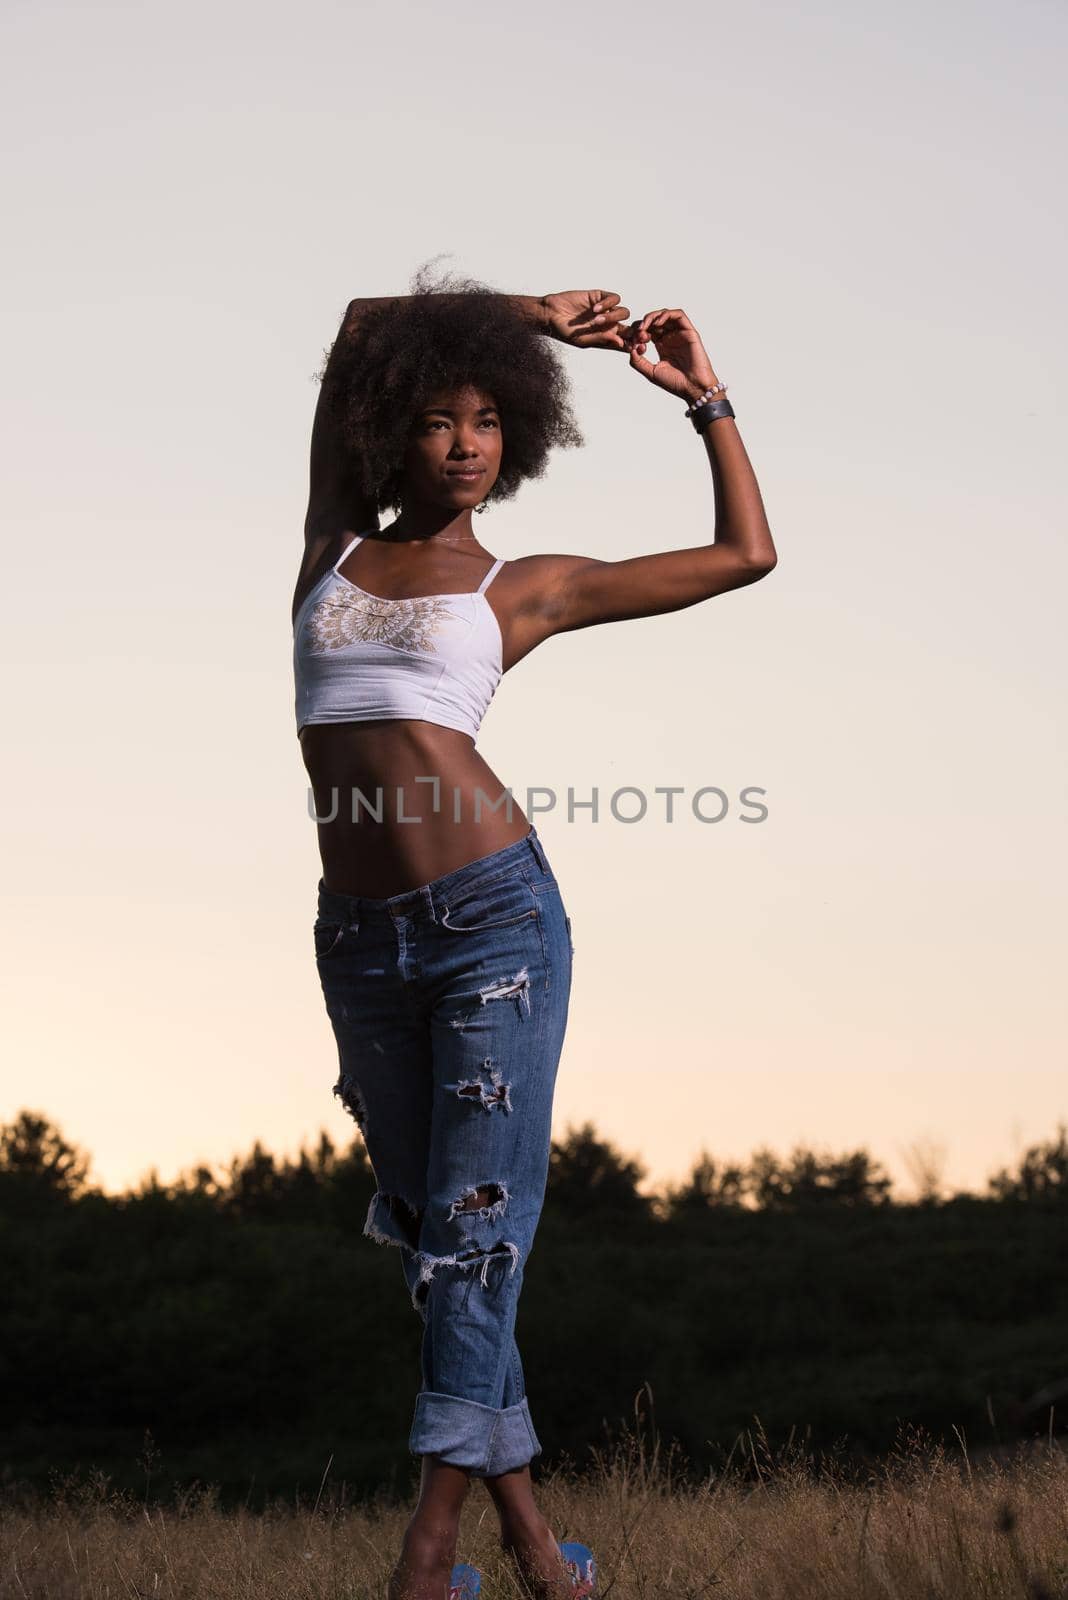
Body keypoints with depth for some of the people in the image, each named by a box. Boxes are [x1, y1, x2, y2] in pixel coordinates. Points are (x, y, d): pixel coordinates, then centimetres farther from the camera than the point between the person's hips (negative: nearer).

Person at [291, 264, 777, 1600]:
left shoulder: (529, 586, 8)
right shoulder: (336, 543, 14)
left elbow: (746, 553, 14)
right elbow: (364, 325, 21)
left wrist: (700, 391, 17)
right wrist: (531, 315, 23)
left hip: (493, 911, -3)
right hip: (359, 939, 3)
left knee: (475, 1216, -7)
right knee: (426, 1226, 6)